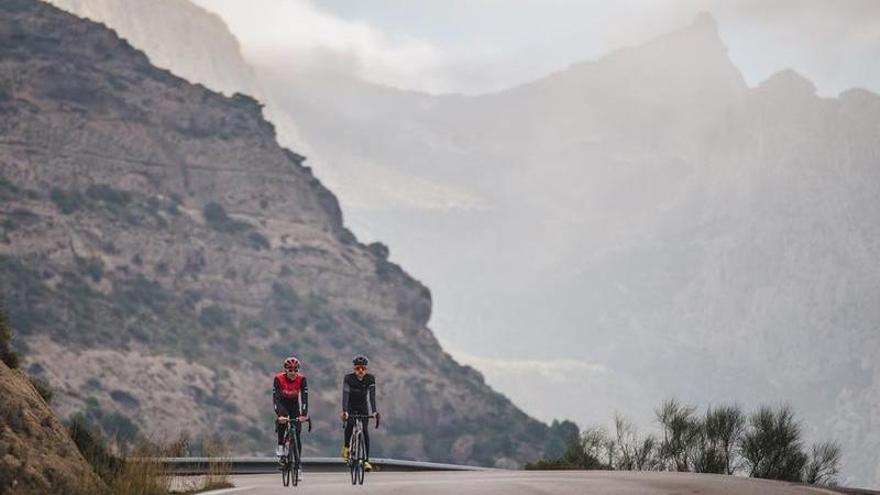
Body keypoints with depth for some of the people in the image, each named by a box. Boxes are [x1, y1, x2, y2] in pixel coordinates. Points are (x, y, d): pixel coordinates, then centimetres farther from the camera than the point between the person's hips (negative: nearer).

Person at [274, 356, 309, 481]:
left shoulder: (301, 379, -23)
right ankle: (280, 446, -15)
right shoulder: (279, 379, -26)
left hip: (294, 405, 1)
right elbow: (275, 398, -31)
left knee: (297, 436, -6)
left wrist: (304, 414, -41)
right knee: (281, 420, -36)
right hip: (282, 404, -1)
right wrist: (279, 414, -45)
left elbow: (305, 398, -28)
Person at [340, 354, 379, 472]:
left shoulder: (370, 379, -18)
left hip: (363, 406, 1)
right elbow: (345, 395, -32)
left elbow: (372, 395, -25)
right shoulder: (348, 378, -22)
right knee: (350, 424, -27)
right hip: (351, 406, -1)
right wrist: (344, 411, -46)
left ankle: (366, 460, -10)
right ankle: (346, 447, 0)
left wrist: (374, 411, -39)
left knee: (365, 430, -11)